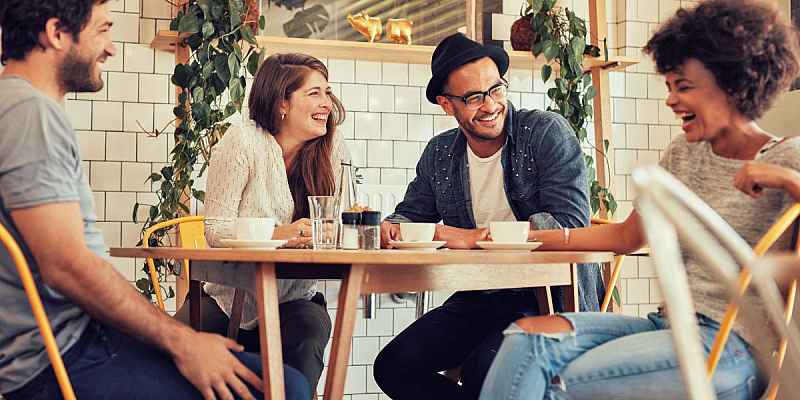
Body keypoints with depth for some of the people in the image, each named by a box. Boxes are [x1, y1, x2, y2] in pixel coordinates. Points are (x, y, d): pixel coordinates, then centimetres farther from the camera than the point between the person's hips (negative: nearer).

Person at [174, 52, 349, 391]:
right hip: (228, 296, -2)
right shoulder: (243, 142, -11)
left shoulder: (332, 150, -1)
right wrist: (275, 236, -31)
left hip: (292, 299, 2)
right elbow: (215, 229, -15)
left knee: (311, 328, -32)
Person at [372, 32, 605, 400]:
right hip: (479, 298, 6)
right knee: (393, 367, -10)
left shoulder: (548, 132, -9)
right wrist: (389, 228, -8)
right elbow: (413, 214, 19)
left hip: (550, 294, -6)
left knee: (482, 370, -31)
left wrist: (475, 237, -20)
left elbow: (570, 223, -19)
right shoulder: (439, 154, 7)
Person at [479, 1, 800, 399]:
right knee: (528, 335, -16)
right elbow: (625, 237, 19)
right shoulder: (682, 154, 14)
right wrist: (530, 237, 13)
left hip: (733, 347, -6)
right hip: (671, 323, 6)